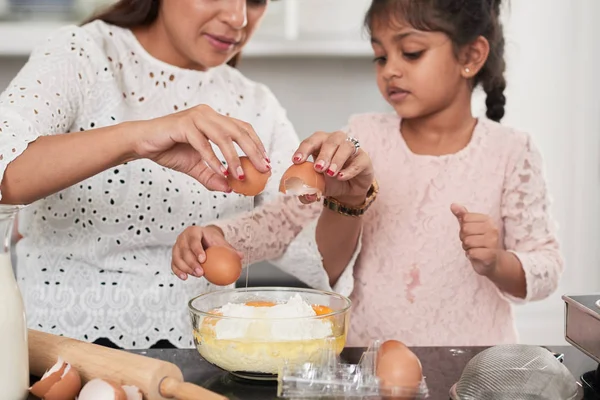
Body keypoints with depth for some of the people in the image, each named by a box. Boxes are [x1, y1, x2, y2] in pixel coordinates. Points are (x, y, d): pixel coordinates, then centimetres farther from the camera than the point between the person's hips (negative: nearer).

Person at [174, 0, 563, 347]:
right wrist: (217, 235, -18)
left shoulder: (509, 152, -5)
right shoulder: (365, 136, 0)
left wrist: (495, 264, -21)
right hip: (367, 346, 2)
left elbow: (546, 266, -2)